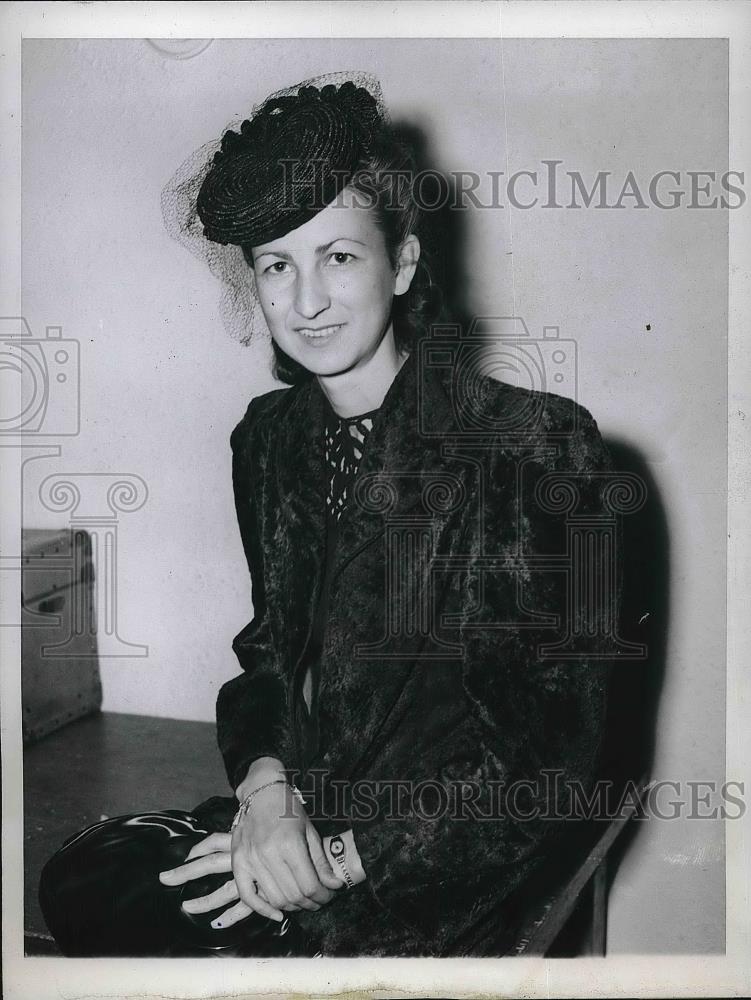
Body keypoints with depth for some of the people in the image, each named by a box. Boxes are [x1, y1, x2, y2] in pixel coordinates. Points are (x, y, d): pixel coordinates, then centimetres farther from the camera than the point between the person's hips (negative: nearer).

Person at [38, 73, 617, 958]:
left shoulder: (542, 444, -14)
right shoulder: (267, 439, 5)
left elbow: (558, 749, -12)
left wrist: (348, 858, -15)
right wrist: (265, 784, -9)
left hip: (447, 869, -4)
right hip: (292, 819, 5)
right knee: (81, 882, -18)